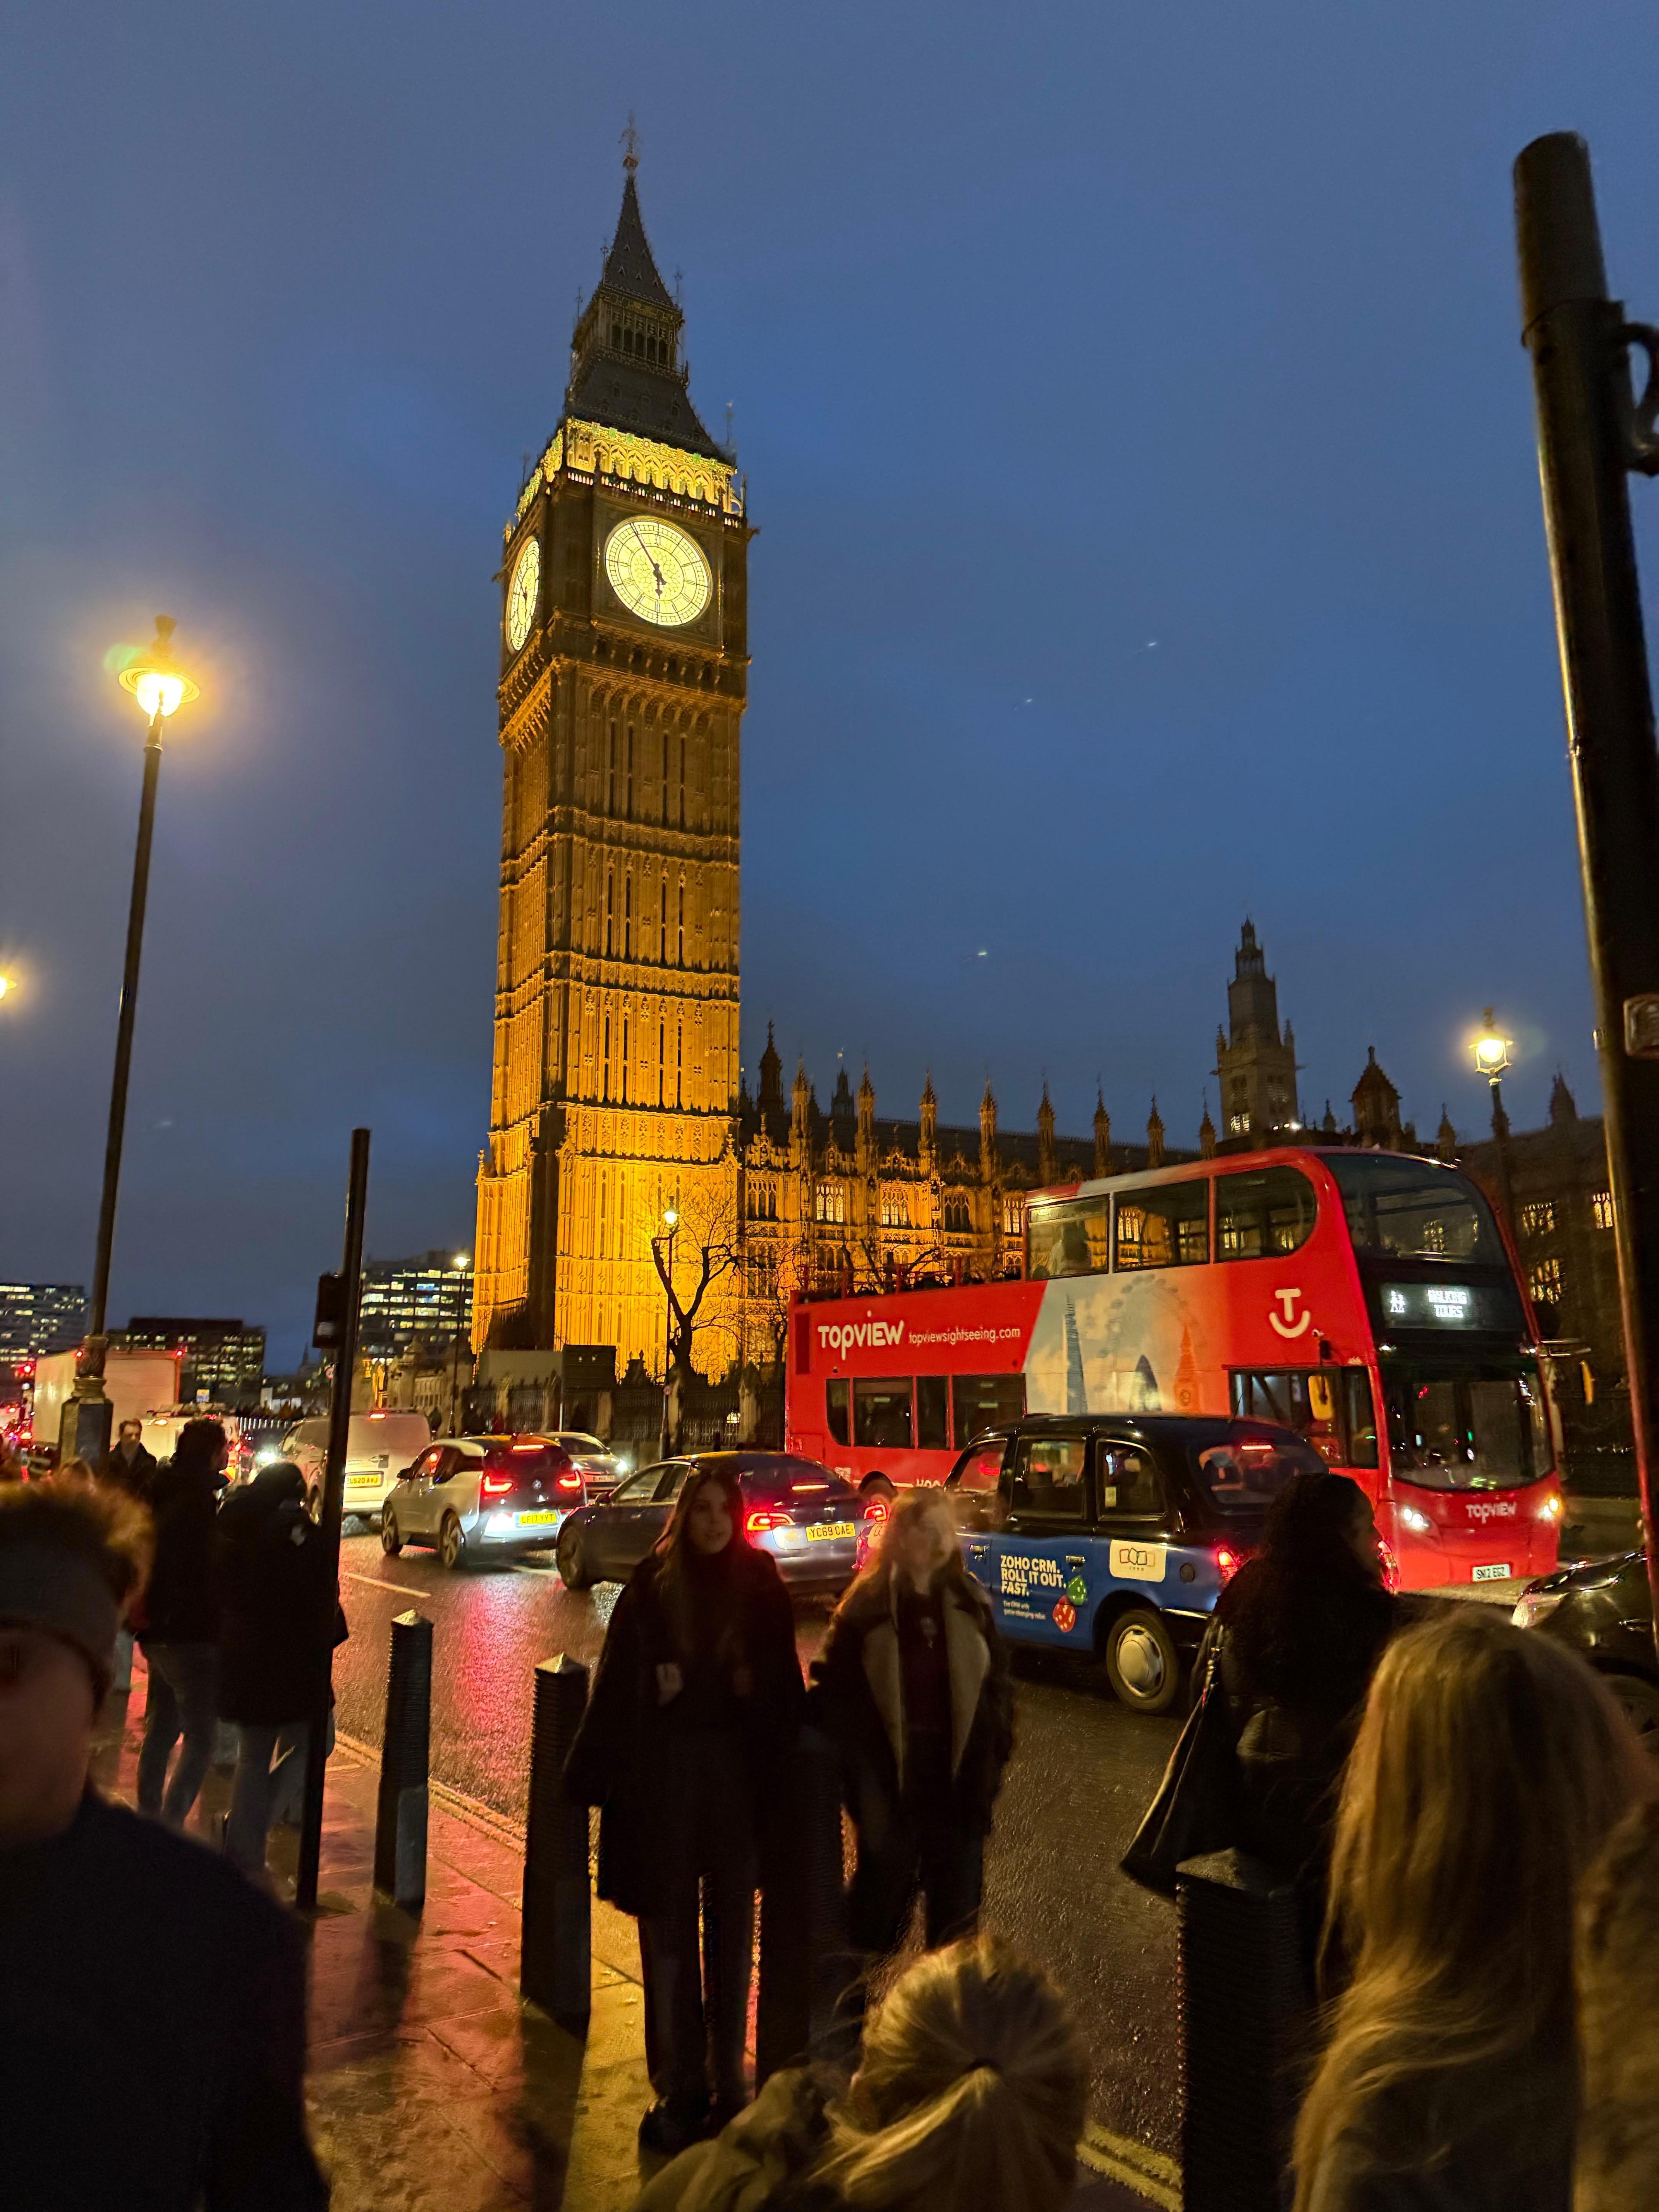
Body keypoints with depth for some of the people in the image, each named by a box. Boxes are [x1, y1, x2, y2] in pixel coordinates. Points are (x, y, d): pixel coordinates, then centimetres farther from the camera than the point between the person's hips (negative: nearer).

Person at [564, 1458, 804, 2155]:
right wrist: (596, 1772, -8)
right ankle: (679, 2084, 20)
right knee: (668, 1928, 7)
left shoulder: (760, 1583, -3)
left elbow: (781, 1680, -1)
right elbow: (618, 1680, -5)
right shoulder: (652, 1582, -4)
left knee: (732, 1925, 11)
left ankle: (727, 2078, 26)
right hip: (662, 1775, 0)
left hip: (738, 1772, 1)